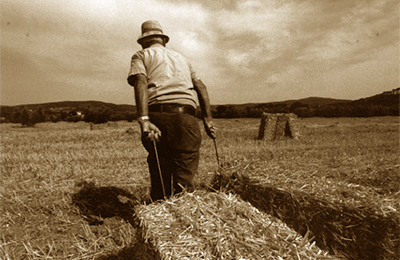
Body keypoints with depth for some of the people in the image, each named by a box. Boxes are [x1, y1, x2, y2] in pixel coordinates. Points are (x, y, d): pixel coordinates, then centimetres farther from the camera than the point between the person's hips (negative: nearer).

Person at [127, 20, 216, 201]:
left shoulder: (141, 55, 18)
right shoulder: (181, 57, 31)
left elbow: (140, 83, -4)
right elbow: (200, 86, 19)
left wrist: (144, 119, -16)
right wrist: (208, 119, 13)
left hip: (158, 114, -2)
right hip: (186, 115, 2)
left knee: (160, 176, 8)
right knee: (184, 181, -2)